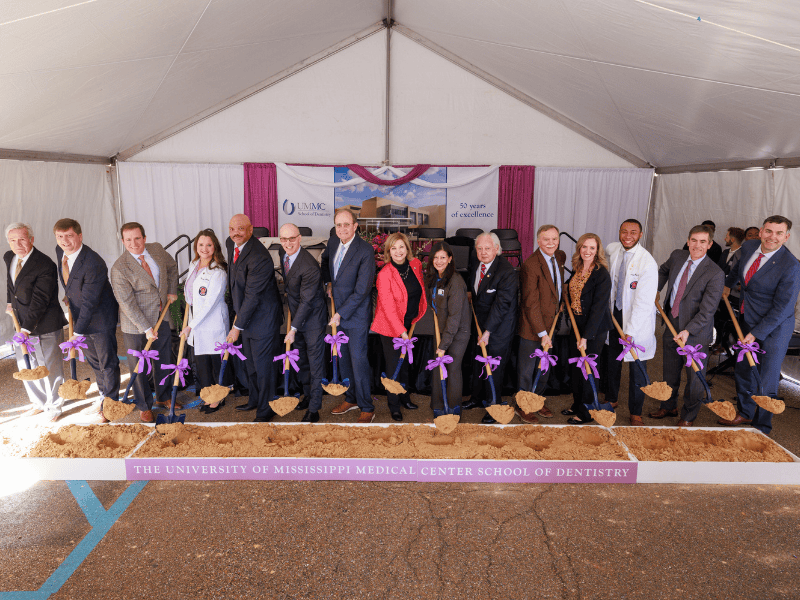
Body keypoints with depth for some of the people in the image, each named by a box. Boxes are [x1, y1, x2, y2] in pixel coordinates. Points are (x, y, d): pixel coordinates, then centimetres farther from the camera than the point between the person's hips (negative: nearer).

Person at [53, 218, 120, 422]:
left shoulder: (93, 264, -30)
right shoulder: (60, 252, -6)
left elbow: (89, 302, -28)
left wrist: (78, 332, -25)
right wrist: (68, 295, 10)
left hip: (100, 319, -8)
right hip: (79, 315, 8)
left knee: (107, 363, 6)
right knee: (93, 360, 22)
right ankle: (103, 396, 40)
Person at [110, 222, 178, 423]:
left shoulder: (157, 250, -4)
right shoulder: (119, 268, -20)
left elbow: (172, 266, 18)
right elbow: (127, 303, -19)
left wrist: (172, 290, 7)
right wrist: (146, 328, -20)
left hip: (161, 317, 5)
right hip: (136, 323, -5)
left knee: (164, 359, 17)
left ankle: (163, 397, 38)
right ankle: (144, 407, 25)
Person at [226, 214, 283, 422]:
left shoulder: (259, 257, -27)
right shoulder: (230, 243, 2)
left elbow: (252, 296, -25)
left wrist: (238, 326, -21)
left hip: (263, 317, -9)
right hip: (246, 314, 9)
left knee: (263, 364, 1)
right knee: (249, 361, 21)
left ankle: (265, 411, 16)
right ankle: (254, 399, 40)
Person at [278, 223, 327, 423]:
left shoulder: (309, 267, -29)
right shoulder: (282, 252, -3)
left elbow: (306, 301, -24)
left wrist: (293, 329, -21)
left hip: (312, 318, -8)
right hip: (296, 314, 8)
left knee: (315, 364, 1)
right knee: (301, 360, 20)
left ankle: (313, 410, 10)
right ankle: (307, 395, 38)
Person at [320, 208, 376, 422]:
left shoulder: (365, 251, -20)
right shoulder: (333, 242, 2)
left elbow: (361, 290, -21)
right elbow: (324, 260, 26)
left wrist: (340, 314, -18)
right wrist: (328, 283, 9)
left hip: (356, 315, -7)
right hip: (338, 310, 7)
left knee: (358, 360, -3)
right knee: (343, 358, 15)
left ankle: (367, 408, 11)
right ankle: (351, 399, 33)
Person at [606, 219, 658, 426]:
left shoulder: (648, 262, -21)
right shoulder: (611, 250, -3)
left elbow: (644, 302, -24)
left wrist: (630, 331, -27)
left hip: (637, 319, -5)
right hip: (615, 312, 6)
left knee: (637, 366, 2)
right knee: (612, 359, 17)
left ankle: (635, 412, 16)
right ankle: (611, 399, 37)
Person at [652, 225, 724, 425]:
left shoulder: (715, 274, -18)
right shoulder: (677, 256, 0)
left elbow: (707, 310, -20)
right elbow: (664, 271, 25)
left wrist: (688, 330, -26)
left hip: (696, 332, -5)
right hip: (672, 325, 6)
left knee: (694, 376, 7)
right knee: (670, 371, 20)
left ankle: (688, 416, 26)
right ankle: (669, 406, 40)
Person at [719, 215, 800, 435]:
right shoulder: (748, 246, -5)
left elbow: (782, 308, -21)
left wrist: (756, 333, -20)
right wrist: (728, 284, 35)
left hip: (774, 327, -7)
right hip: (748, 320, 7)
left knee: (766, 382, 1)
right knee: (742, 369, 20)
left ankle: (761, 429, 18)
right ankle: (745, 413, 42)